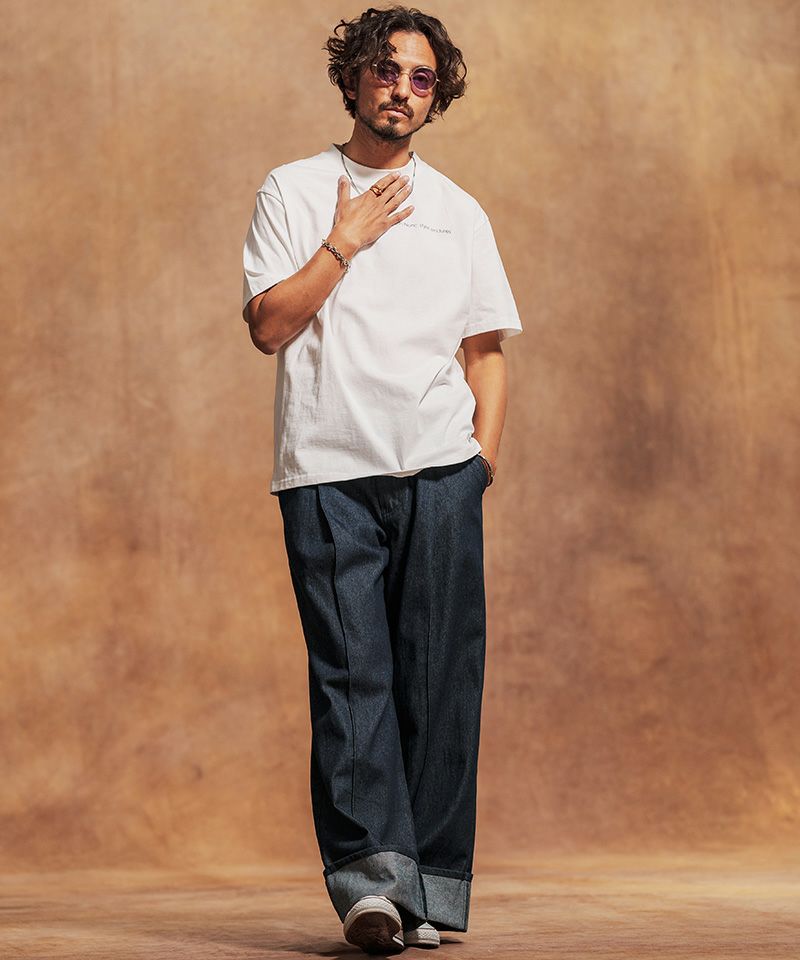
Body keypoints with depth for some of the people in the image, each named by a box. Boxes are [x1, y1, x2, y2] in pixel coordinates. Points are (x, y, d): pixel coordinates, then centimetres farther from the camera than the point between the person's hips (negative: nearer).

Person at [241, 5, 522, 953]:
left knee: (441, 677, -3)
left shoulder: (457, 211, 18)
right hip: (326, 468, -2)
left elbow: (487, 346, 18)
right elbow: (268, 325, -1)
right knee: (350, 671, -12)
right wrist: (346, 241, -3)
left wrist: (486, 446, 5)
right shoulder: (293, 192, 10)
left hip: (439, 468, 2)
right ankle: (370, 874, -19)